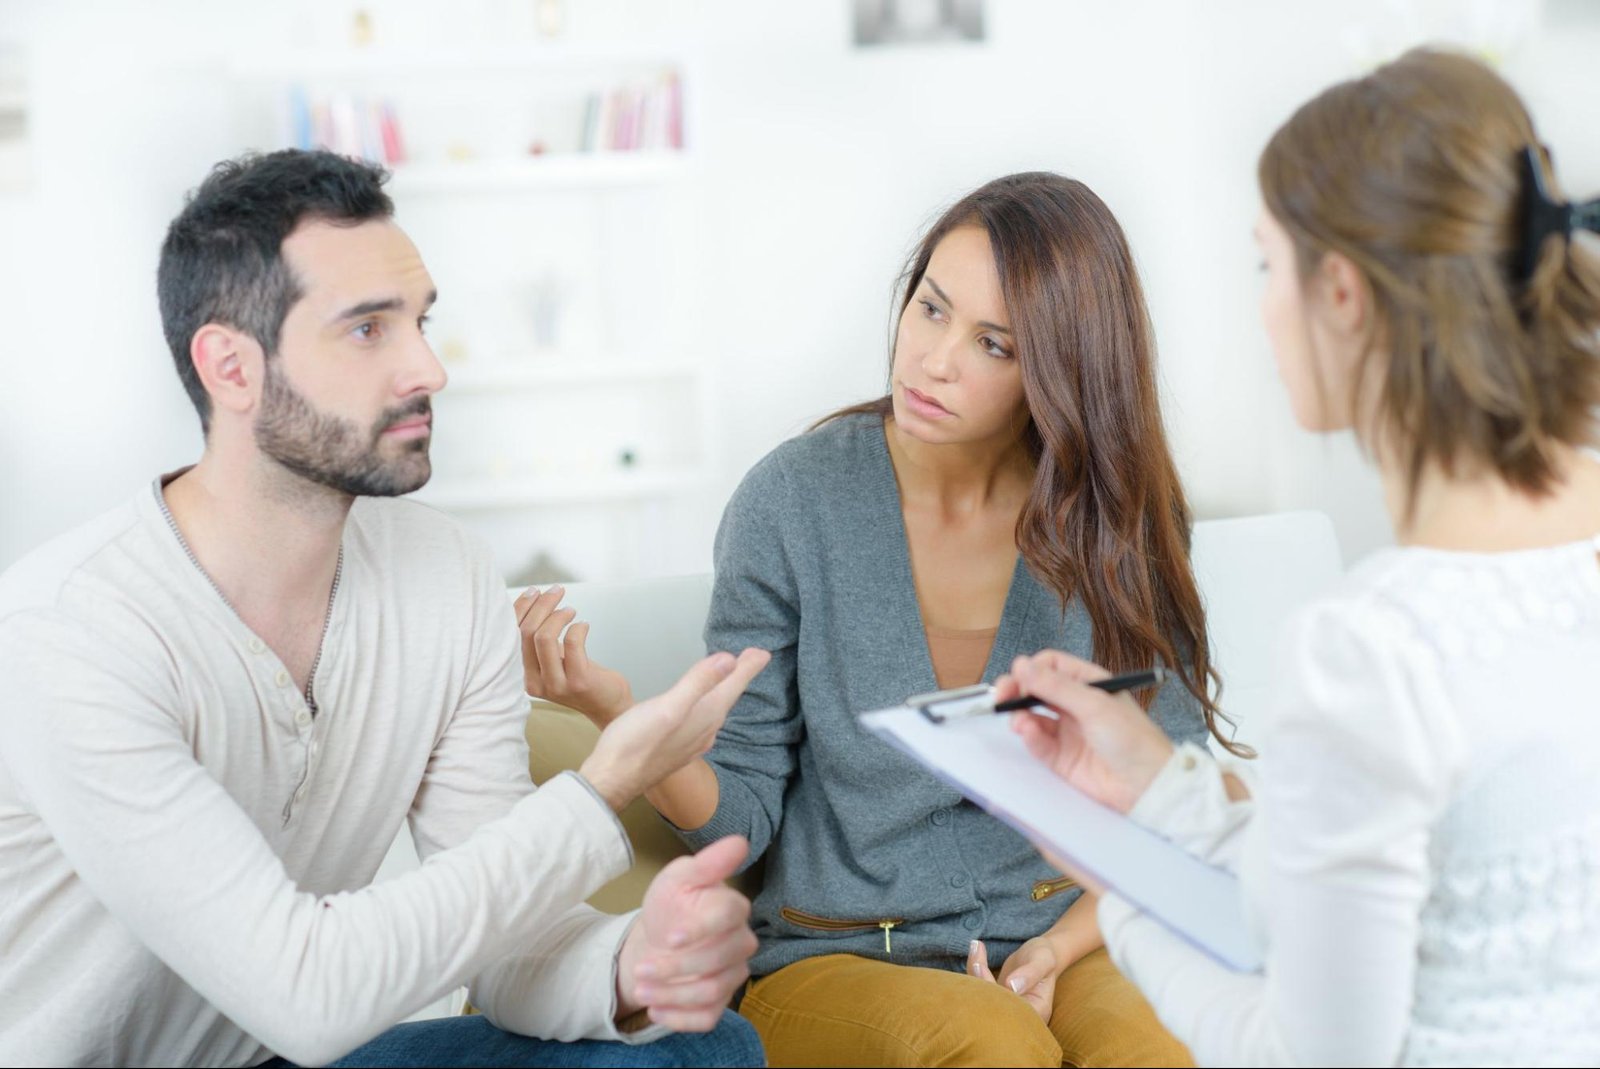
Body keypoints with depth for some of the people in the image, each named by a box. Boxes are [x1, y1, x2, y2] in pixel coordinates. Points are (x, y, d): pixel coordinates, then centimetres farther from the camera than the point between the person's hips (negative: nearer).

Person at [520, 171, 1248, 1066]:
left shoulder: (1123, 519, -2)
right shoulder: (795, 500, -6)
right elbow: (744, 815, -3)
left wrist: (1059, 949, -10)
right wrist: (618, 711, -21)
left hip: (1057, 946, 1)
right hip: (831, 960, -1)